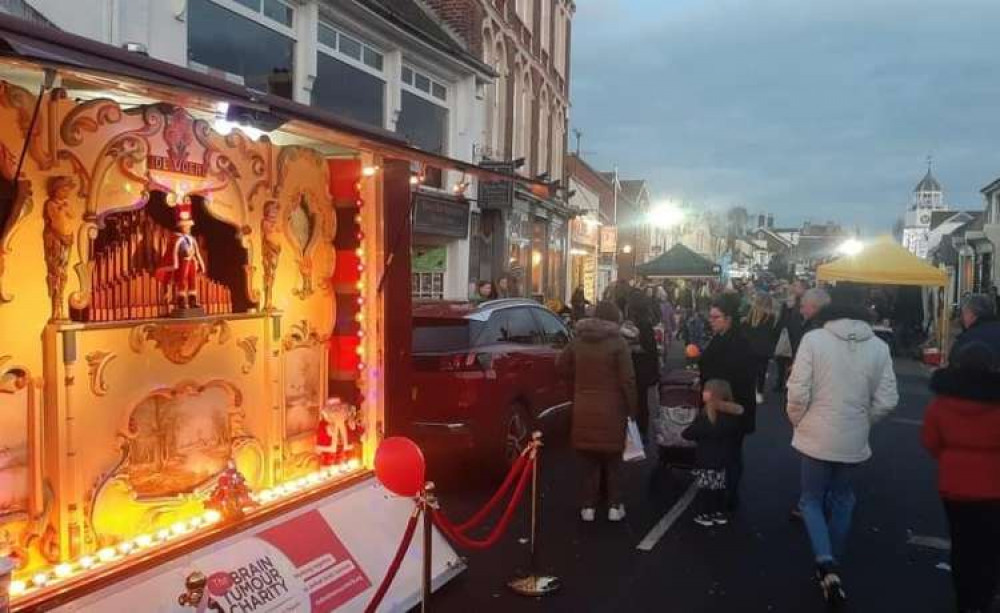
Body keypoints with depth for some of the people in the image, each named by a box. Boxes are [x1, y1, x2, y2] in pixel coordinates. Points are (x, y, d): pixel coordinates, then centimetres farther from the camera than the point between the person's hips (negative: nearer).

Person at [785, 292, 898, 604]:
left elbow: (798, 391, -15)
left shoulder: (814, 338, -13)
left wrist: (798, 421, 4)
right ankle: (833, 564, 33)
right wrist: (862, 421, 14)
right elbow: (886, 401, -3)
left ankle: (826, 565, -5)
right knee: (841, 500, 21)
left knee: (812, 499, 13)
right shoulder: (879, 347, -4)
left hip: (818, 435, -2)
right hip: (855, 439, 3)